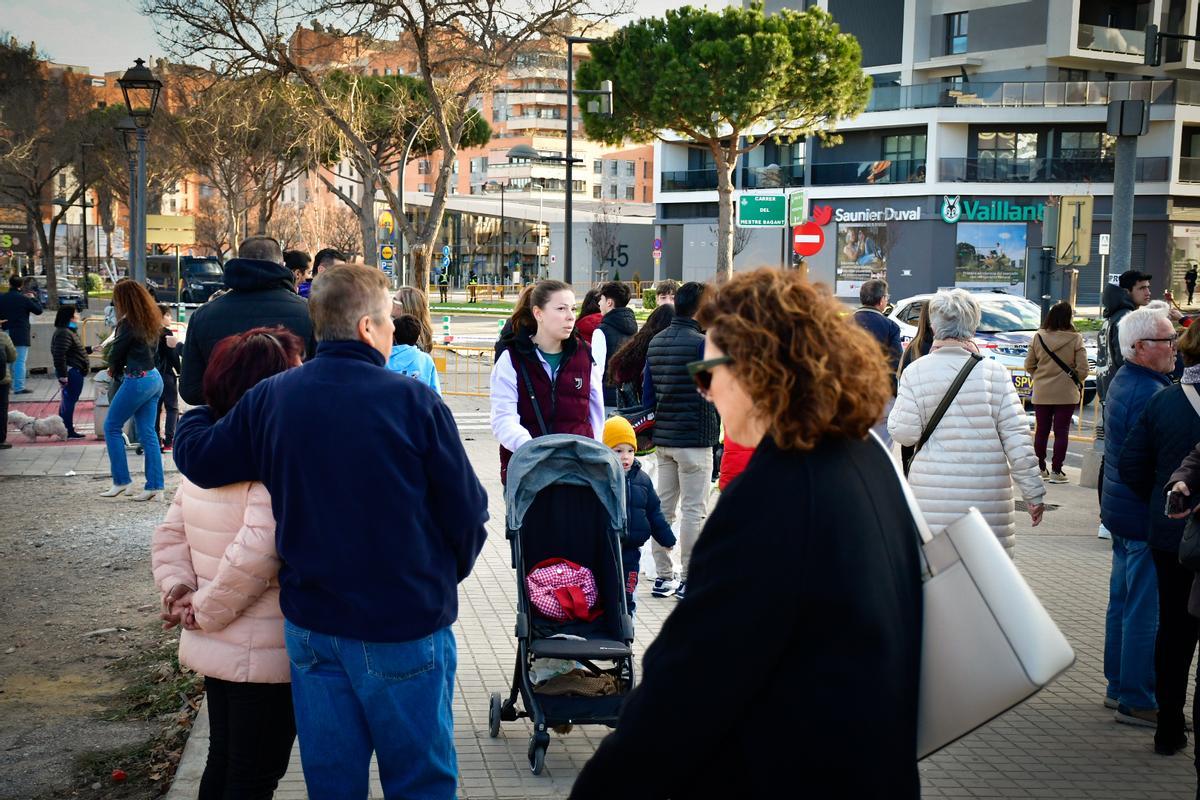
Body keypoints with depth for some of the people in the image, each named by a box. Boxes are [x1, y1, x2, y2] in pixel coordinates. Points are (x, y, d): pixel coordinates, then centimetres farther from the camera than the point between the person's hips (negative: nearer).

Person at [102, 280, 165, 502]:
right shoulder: (152, 321, 10)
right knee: (147, 433, 9)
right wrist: (122, 366, 11)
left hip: (137, 381, -8)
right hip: (154, 378, 8)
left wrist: (114, 368, 14)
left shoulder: (129, 323, -15)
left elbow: (116, 353, -8)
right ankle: (155, 485, 7)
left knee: (111, 427, 5)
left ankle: (121, 480, 6)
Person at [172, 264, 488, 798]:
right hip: (406, 624, -4)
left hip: (311, 622, 4)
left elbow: (197, 457, 5)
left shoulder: (269, 399, -4)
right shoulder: (413, 402, -14)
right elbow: (467, 511, -11)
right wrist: (444, 576, 9)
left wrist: (196, 415, 29)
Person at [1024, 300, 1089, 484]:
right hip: (1066, 393, -3)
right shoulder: (1075, 339, -10)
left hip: (1041, 393, 3)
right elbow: (1082, 369, -9)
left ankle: (1040, 469, 18)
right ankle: (1056, 471, 4)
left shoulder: (1038, 337, -2)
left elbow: (1029, 365, 2)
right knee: (1061, 432, 4)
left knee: (1041, 431, 12)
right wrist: (1076, 382, 10)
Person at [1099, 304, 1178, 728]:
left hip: (1121, 510, 11)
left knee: (1123, 601, 17)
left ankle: (1118, 688, 27)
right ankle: (1137, 701, 4)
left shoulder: (1123, 380, 11)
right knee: (1147, 611, -3)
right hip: (1146, 516, -11)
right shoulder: (1151, 394, -22)